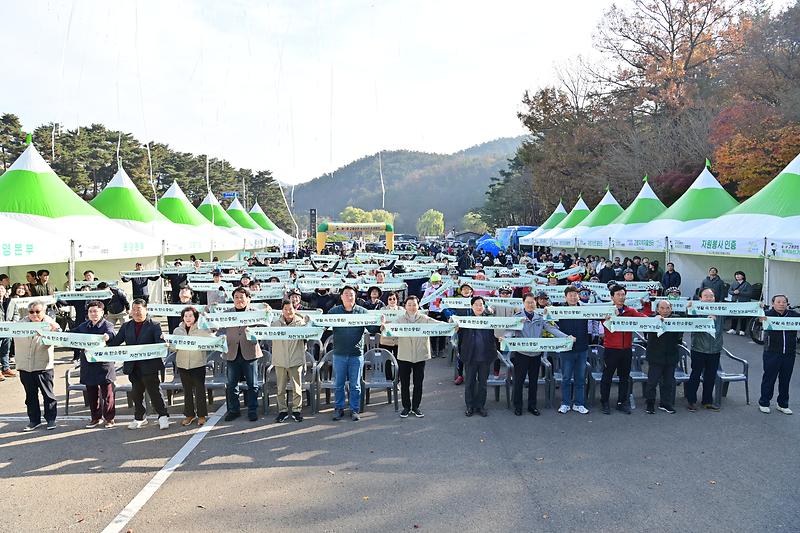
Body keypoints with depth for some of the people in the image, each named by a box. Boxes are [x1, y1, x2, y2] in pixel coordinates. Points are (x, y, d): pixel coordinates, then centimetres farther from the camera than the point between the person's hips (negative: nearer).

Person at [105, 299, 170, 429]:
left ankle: (163, 416, 9)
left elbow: (160, 343, -14)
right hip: (133, 367, 5)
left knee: (154, 391, -2)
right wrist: (108, 340, -12)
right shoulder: (126, 326, 11)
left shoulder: (154, 326, -4)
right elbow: (116, 342, 9)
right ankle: (140, 418, 28)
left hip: (149, 366, -5)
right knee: (136, 393, 14)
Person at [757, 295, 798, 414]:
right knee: (769, 378, 5)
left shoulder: (794, 314, 4)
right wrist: (760, 318, -45)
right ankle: (764, 403, 19)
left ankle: (783, 404, 27)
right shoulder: (768, 314, -6)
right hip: (772, 353, -3)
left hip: (789, 354, 3)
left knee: (785, 380, 13)